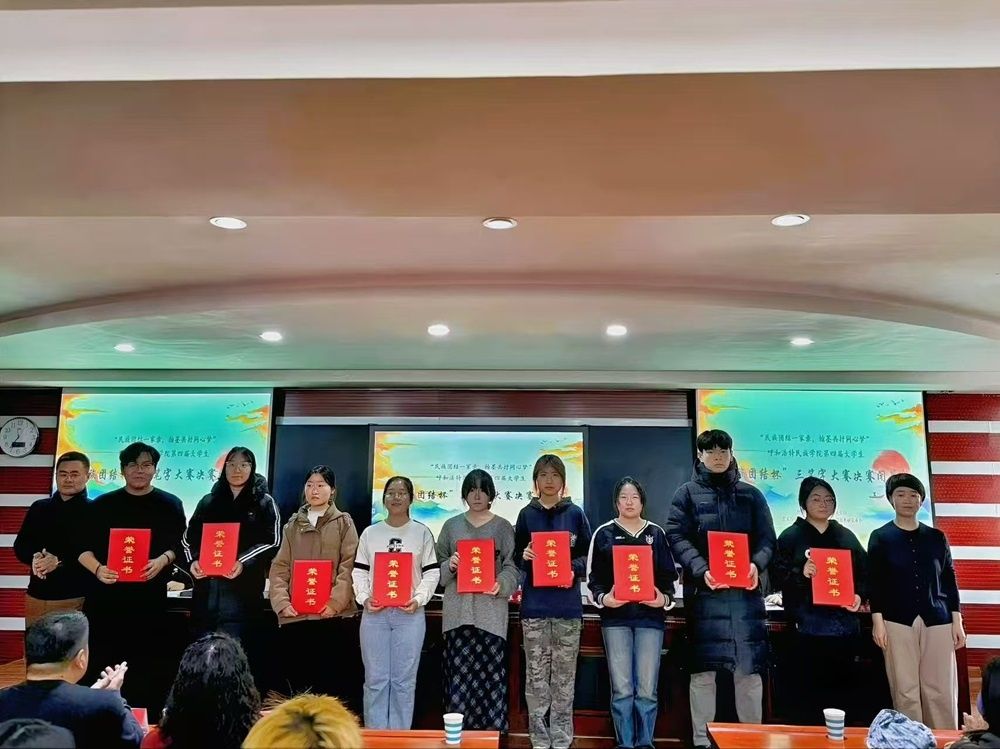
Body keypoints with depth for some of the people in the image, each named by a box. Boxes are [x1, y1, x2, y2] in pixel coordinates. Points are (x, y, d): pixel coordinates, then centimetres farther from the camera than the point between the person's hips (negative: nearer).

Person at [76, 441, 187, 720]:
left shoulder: (170, 505, 7)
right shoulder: (101, 505, 8)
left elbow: (179, 545, 6)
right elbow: (83, 547, 6)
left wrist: (163, 560, -14)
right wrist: (97, 569, -12)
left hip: (150, 598, -1)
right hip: (106, 596, 1)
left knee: (149, 664, -1)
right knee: (102, 661, -1)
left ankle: (149, 723, 8)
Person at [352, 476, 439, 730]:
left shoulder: (422, 532, 6)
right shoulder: (370, 533, 10)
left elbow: (432, 572, 3)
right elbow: (359, 571, 9)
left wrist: (418, 599, -10)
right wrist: (364, 598, -6)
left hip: (409, 613, -1)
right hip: (374, 613, 2)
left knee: (403, 680, 4)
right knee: (375, 679, 5)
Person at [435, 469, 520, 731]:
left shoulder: (503, 527, 6)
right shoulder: (451, 526, 11)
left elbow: (512, 566, 0)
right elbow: (438, 567, 12)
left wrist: (500, 584, -18)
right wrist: (449, 565, -9)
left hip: (490, 609, -1)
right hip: (458, 609, 2)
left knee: (490, 672, -1)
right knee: (459, 672, 2)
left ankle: (491, 728, 9)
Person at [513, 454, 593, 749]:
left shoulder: (575, 514, 4)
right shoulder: (526, 514, 5)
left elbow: (588, 556, 6)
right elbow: (516, 558, 8)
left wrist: (573, 570, -13)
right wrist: (525, 556, -14)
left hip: (567, 605, 0)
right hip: (534, 604, 1)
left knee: (564, 675, 6)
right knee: (536, 674, 5)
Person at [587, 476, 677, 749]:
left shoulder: (656, 533, 10)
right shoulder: (604, 534, 6)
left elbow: (669, 575, 10)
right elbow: (594, 576, 4)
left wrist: (665, 598, -8)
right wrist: (603, 598, -14)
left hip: (650, 617, 1)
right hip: (615, 617, -1)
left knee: (647, 689, 2)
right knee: (622, 689, 1)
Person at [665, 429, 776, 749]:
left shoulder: (751, 494, 12)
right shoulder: (687, 493, 5)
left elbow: (766, 538, 8)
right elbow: (677, 537, -4)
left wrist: (756, 565, -13)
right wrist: (701, 570, -20)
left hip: (746, 592, 2)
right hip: (703, 592, -2)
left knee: (749, 669, 6)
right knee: (702, 670, 3)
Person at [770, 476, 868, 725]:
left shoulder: (846, 536, 15)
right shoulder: (790, 536, 3)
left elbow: (864, 572, 16)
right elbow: (777, 576, -3)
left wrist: (859, 595, -2)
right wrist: (800, 573, -20)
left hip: (844, 625, 4)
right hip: (808, 626, -4)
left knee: (843, 688, 6)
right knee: (808, 691, -4)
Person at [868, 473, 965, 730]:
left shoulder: (936, 537, 10)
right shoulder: (880, 537, 3)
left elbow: (949, 581, 11)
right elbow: (875, 582, 0)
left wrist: (957, 622, 5)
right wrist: (877, 622, -7)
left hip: (937, 621, 2)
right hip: (897, 621, -2)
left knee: (941, 690, 2)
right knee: (906, 691, -1)